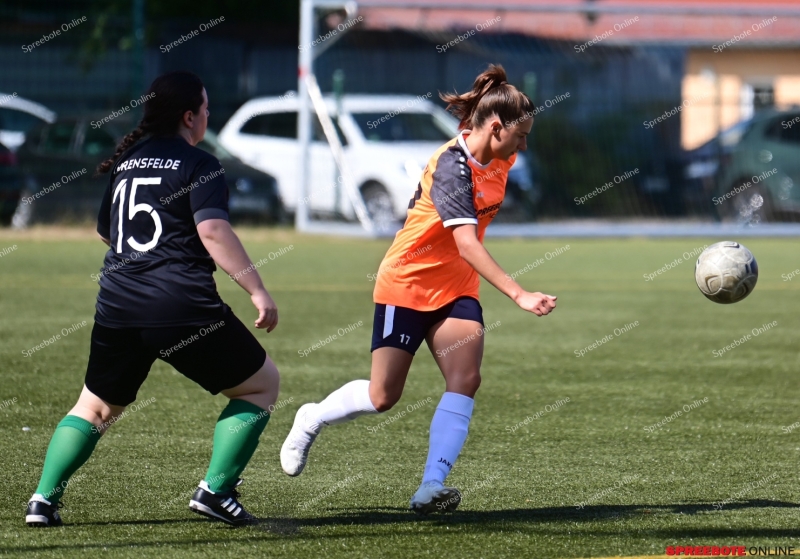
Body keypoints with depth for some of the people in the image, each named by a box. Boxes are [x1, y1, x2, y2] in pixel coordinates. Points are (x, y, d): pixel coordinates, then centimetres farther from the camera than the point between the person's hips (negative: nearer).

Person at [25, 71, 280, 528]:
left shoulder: (124, 162, 17)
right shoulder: (199, 165, -4)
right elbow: (213, 232, -16)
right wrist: (258, 291, -17)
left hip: (117, 306, 6)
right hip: (182, 308, -6)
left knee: (96, 407, 23)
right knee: (262, 384, 11)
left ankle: (45, 499, 9)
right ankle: (216, 489, 1)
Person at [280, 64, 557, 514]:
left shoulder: (499, 160, -2)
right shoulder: (452, 166, -27)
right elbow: (467, 243, -38)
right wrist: (519, 294, -46)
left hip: (456, 287, 6)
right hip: (407, 281, -6)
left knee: (466, 379, -16)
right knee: (383, 396, 3)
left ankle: (432, 486, -20)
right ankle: (312, 419, 32)